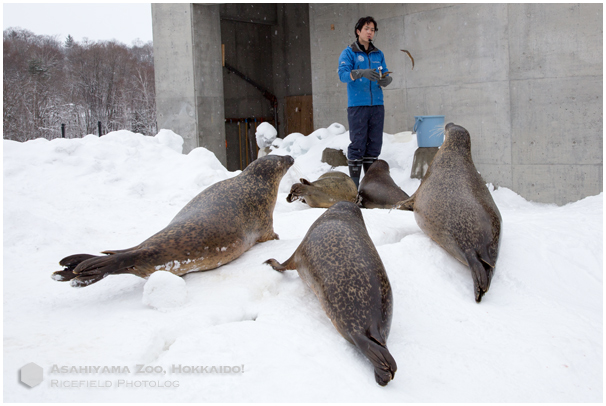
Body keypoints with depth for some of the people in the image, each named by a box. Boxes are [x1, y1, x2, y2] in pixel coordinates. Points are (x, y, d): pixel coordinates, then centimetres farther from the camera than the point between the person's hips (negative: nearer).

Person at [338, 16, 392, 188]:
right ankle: (354, 184, -3)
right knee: (357, 143, -7)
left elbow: (385, 76, 12)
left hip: (377, 104, 5)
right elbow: (343, 74, -13)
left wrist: (385, 80, -12)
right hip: (357, 105, -5)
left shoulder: (378, 54, 16)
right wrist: (361, 73, -31)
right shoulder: (348, 53, 1)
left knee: (374, 143, 5)